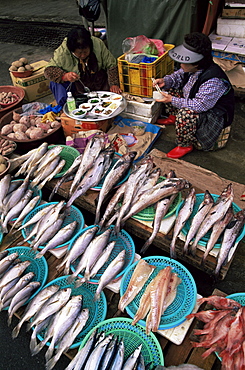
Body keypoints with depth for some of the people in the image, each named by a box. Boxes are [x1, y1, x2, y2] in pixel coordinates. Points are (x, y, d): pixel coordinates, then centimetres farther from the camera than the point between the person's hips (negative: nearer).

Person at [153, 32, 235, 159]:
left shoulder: (213, 81, -37)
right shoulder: (192, 68, -11)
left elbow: (200, 106, -35)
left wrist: (173, 100, -33)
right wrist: (165, 81, -13)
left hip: (214, 114, -9)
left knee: (185, 114, -38)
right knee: (168, 90, 4)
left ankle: (185, 145, -14)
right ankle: (173, 118, 25)